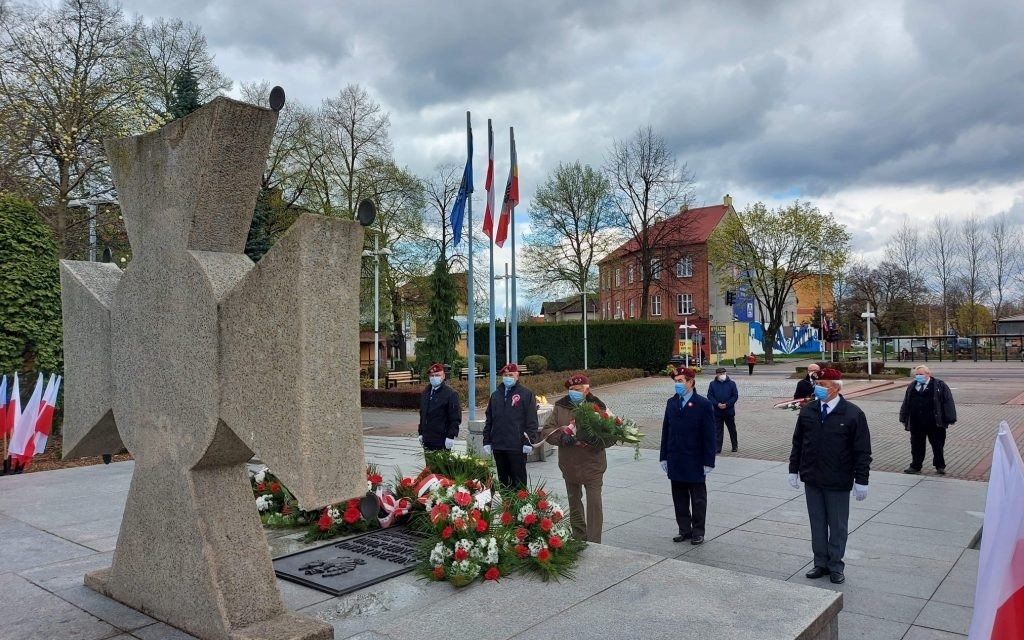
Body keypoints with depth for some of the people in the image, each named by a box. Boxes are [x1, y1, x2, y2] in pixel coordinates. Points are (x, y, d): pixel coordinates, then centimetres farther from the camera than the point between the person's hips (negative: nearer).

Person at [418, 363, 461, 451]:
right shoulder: (426, 392, 15)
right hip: (427, 440, 7)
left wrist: (451, 436, -16)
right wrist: (421, 433, 18)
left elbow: (455, 418, -11)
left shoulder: (451, 394, -7)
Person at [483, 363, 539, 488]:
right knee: (502, 479, 13)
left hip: (517, 446, -5)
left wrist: (529, 441, -12)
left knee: (518, 479, 1)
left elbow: (532, 421, -6)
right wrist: (487, 441, 10)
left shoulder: (526, 394, -2)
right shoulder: (495, 395, 13)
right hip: (498, 446, 5)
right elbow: (488, 420, 15)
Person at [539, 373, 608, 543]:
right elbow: (546, 431, -3)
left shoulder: (597, 407, -8)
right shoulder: (561, 407, 0)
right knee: (574, 502, 19)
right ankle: (578, 539, 36)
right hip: (569, 465, 5)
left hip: (592, 465, -4)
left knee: (594, 504, -7)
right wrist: (561, 436, -23)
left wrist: (589, 441, -30)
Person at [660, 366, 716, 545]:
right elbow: (666, 431, 8)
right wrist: (664, 457, 5)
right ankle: (684, 530, 23)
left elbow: (709, 436, -9)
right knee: (679, 499, 12)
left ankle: (698, 532, 19)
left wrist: (708, 462, -12)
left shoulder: (703, 404, -9)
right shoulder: (671, 403, 6)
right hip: (675, 461, 5)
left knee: (698, 500, 8)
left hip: (695, 462, -4)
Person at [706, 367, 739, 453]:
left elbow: (735, 396, -3)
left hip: (729, 411, 0)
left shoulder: (732, 383, -1)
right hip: (717, 411, 1)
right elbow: (710, 396, 0)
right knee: (718, 430, 2)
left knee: (732, 429, 11)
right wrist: (717, 404, -15)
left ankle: (734, 446, 25)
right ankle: (718, 448, 6)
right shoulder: (713, 384, 2)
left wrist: (727, 404, -14)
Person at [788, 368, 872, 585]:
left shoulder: (853, 414, -10)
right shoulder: (807, 411, 2)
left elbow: (862, 451, -8)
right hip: (811, 479, 4)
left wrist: (861, 481, -10)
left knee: (838, 526, 9)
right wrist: (794, 470, 8)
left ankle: (836, 566, 23)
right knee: (817, 524, 13)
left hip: (838, 483, -3)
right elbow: (797, 443, 9)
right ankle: (820, 563, 26)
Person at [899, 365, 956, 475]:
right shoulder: (911, 387, 10)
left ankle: (940, 466, 22)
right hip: (916, 424, 4)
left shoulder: (939, 386, -3)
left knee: (937, 445, 8)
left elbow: (948, 402, -7)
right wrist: (904, 419, 11)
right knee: (916, 446, 10)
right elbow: (906, 403, 13)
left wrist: (949, 419, -12)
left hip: (935, 424, -4)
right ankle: (915, 466, 19)